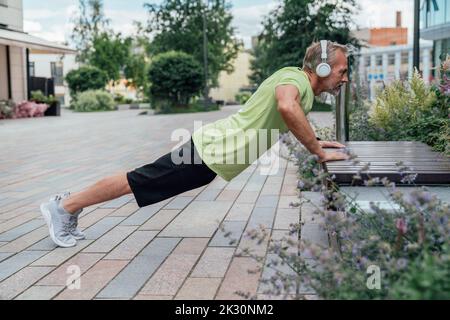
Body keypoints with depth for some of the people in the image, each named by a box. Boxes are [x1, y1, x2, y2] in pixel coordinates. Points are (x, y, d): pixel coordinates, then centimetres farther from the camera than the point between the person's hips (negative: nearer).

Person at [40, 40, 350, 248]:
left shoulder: (297, 82, 15)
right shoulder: (296, 78, -16)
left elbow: (288, 121, 35)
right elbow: (287, 108, -41)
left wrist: (316, 140, 22)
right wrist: (319, 152, -29)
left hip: (212, 151, 9)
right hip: (210, 153, -9)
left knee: (138, 182, 15)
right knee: (136, 181, 0)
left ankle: (70, 204, 26)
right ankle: (64, 206, 12)